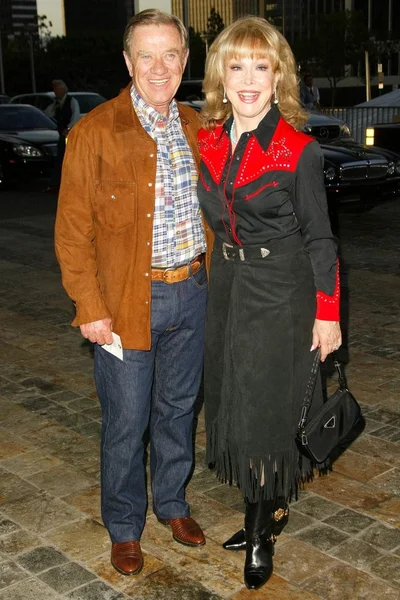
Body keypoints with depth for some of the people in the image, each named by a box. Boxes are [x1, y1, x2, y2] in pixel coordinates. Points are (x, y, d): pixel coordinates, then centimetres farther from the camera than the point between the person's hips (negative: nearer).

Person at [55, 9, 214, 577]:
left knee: (178, 408, 18)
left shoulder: (196, 128, 8)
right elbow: (73, 228, -9)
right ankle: (124, 527, 27)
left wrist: (211, 276, 11)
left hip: (191, 294, 5)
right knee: (127, 422, 6)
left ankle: (173, 504, 39)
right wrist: (90, 307, -14)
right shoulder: (95, 132, -9)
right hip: (127, 301, -4)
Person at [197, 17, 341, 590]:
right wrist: (222, 268, 10)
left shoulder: (298, 150, -13)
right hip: (227, 286, 6)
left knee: (269, 408, 3)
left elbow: (319, 238, -8)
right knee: (235, 404, 14)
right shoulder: (207, 141, 2)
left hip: (282, 292, -6)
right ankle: (267, 512, 35)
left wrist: (327, 313, -9)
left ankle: (262, 533, 22)